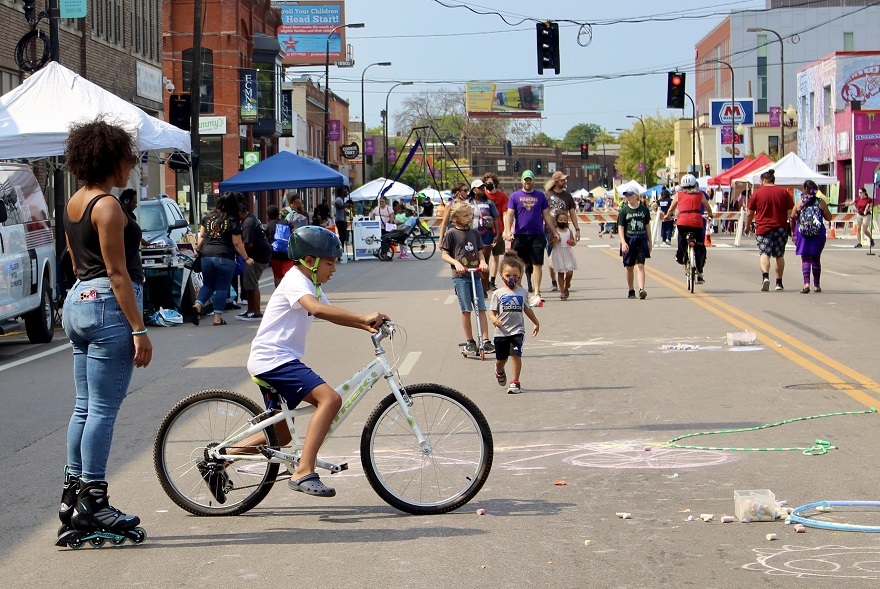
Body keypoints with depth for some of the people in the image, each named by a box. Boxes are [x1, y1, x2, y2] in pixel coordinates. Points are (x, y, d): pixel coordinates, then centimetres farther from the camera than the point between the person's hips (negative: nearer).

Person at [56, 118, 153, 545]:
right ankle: (92, 505, -3)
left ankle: (74, 495, 16)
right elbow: (118, 273, -17)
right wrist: (139, 329, -17)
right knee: (103, 409, -5)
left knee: (85, 407, 13)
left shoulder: (73, 204, 14)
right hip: (109, 306, -10)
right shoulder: (107, 206, -14)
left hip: (78, 302, 10)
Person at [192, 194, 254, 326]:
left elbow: (201, 236, 14)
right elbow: (237, 244, -4)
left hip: (207, 256, 4)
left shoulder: (209, 217, 7)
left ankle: (197, 305, -5)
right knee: (222, 288, 5)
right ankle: (218, 317, 4)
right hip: (225, 258, -4)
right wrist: (246, 259, 6)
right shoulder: (233, 222, -5)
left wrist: (198, 250, 29)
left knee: (208, 285, 18)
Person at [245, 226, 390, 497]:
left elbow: (331, 316, 17)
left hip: (271, 362, 11)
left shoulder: (311, 285, 19)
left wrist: (366, 325, -1)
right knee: (330, 398, -24)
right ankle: (304, 473, -27)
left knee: (281, 433, 17)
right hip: (274, 359, -11)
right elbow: (317, 309, -33)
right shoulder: (295, 280, -14)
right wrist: (363, 318, -36)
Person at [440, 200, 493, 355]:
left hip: (476, 274, 4)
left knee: (481, 308, -1)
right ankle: (469, 342, 6)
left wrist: (482, 262, -4)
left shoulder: (474, 232, 12)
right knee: (466, 309, -2)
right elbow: (445, 255, 0)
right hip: (460, 276, -4)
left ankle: (485, 340, 0)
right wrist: (456, 263, -17)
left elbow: (479, 252, 17)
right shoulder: (451, 233, -1)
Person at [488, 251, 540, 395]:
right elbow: (492, 311, -4)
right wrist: (494, 319, -27)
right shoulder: (498, 294, -3)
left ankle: (515, 382, -9)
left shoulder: (523, 292, 5)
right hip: (501, 331, 0)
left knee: (516, 354, -16)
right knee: (500, 358, 13)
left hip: (517, 330, 0)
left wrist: (536, 323, 29)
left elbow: (527, 309, 20)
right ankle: (499, 372, 47)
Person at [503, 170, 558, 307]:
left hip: (537, 235, 0)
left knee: (537, 264, -4)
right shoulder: (515, 196, 5)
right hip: (520, 235, 0)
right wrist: (508, 231, -13)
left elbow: (546, 216, 12)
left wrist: (554, 232, 10)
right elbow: (509, 215, 1)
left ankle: (537, 294, -3)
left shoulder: (540, 196, 9)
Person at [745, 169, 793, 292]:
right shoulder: (784, 192, 5)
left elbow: (750, 214, 4)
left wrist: (747, 227, 20)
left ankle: (765, 277, -32)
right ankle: (779, 283, 18)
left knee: (764, 253, -8)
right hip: (781, 228, 2)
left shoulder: (757, 193, 0)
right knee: (779, 256, 13)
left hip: (763, 228, -2)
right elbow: (791, 212, 2)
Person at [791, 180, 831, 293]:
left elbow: (792, 218, -1)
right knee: (816, 259, 15)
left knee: (805, 259, 2)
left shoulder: (800, 202, -3)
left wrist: (793, 231, 14)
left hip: (803, 233, -1)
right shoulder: (821, 202, -2)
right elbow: (828, 218, 0)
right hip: (818, 233, 1)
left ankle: (806, 283, -15)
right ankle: (816, 285, 21)